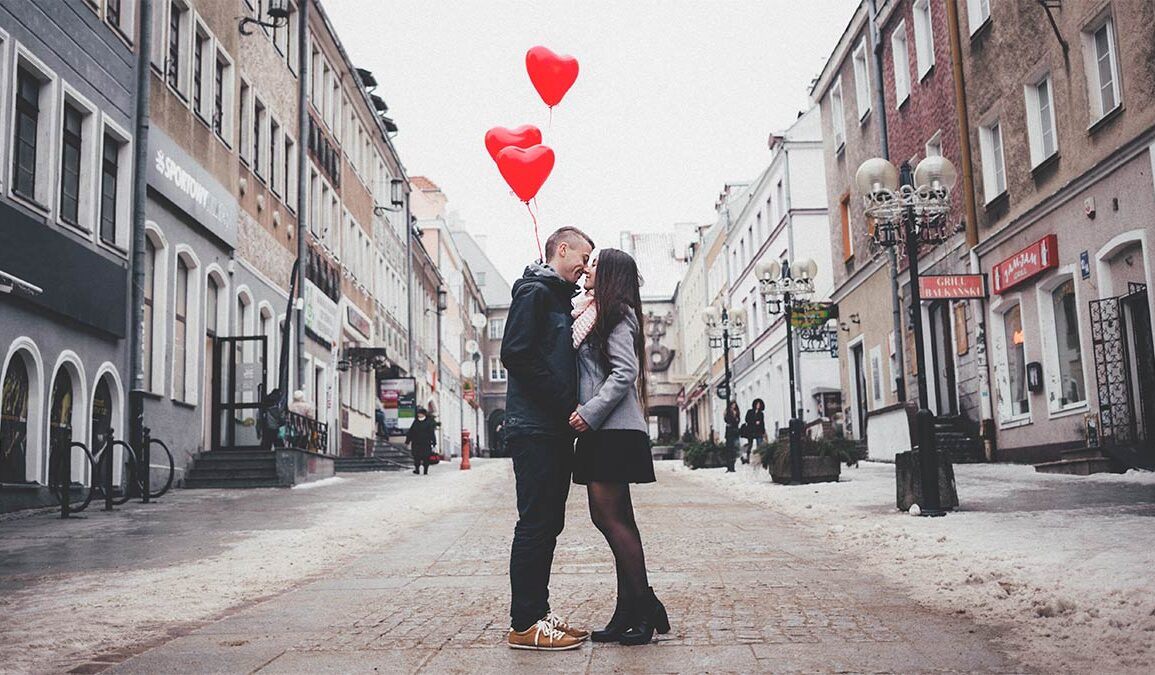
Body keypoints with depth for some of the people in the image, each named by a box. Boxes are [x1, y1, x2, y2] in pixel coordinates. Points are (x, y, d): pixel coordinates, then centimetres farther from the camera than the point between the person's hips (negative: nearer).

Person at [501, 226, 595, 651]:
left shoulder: (559, 298, 23)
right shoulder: (534, 291, -7)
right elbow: (516, 354, -18)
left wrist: (569, 408, 6)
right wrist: (564, 403, -17)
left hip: (555, 429, 10)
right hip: (535, 429, -10)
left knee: (548, 524, 12)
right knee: (535, 524, -8)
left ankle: (538, 612, 19)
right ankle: (524, 625, -3)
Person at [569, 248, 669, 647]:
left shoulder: (614, 314, -6)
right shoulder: (591, 314, 22)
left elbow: (625, 372, -16)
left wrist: (590, 412, -20)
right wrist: (586, 415, 7)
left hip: (614, 430, -10)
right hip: (600, 432, 10)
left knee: (611, 517, -9)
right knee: (611, 517, 8)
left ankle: (645, 607, -2)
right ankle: (630, 610, 12)